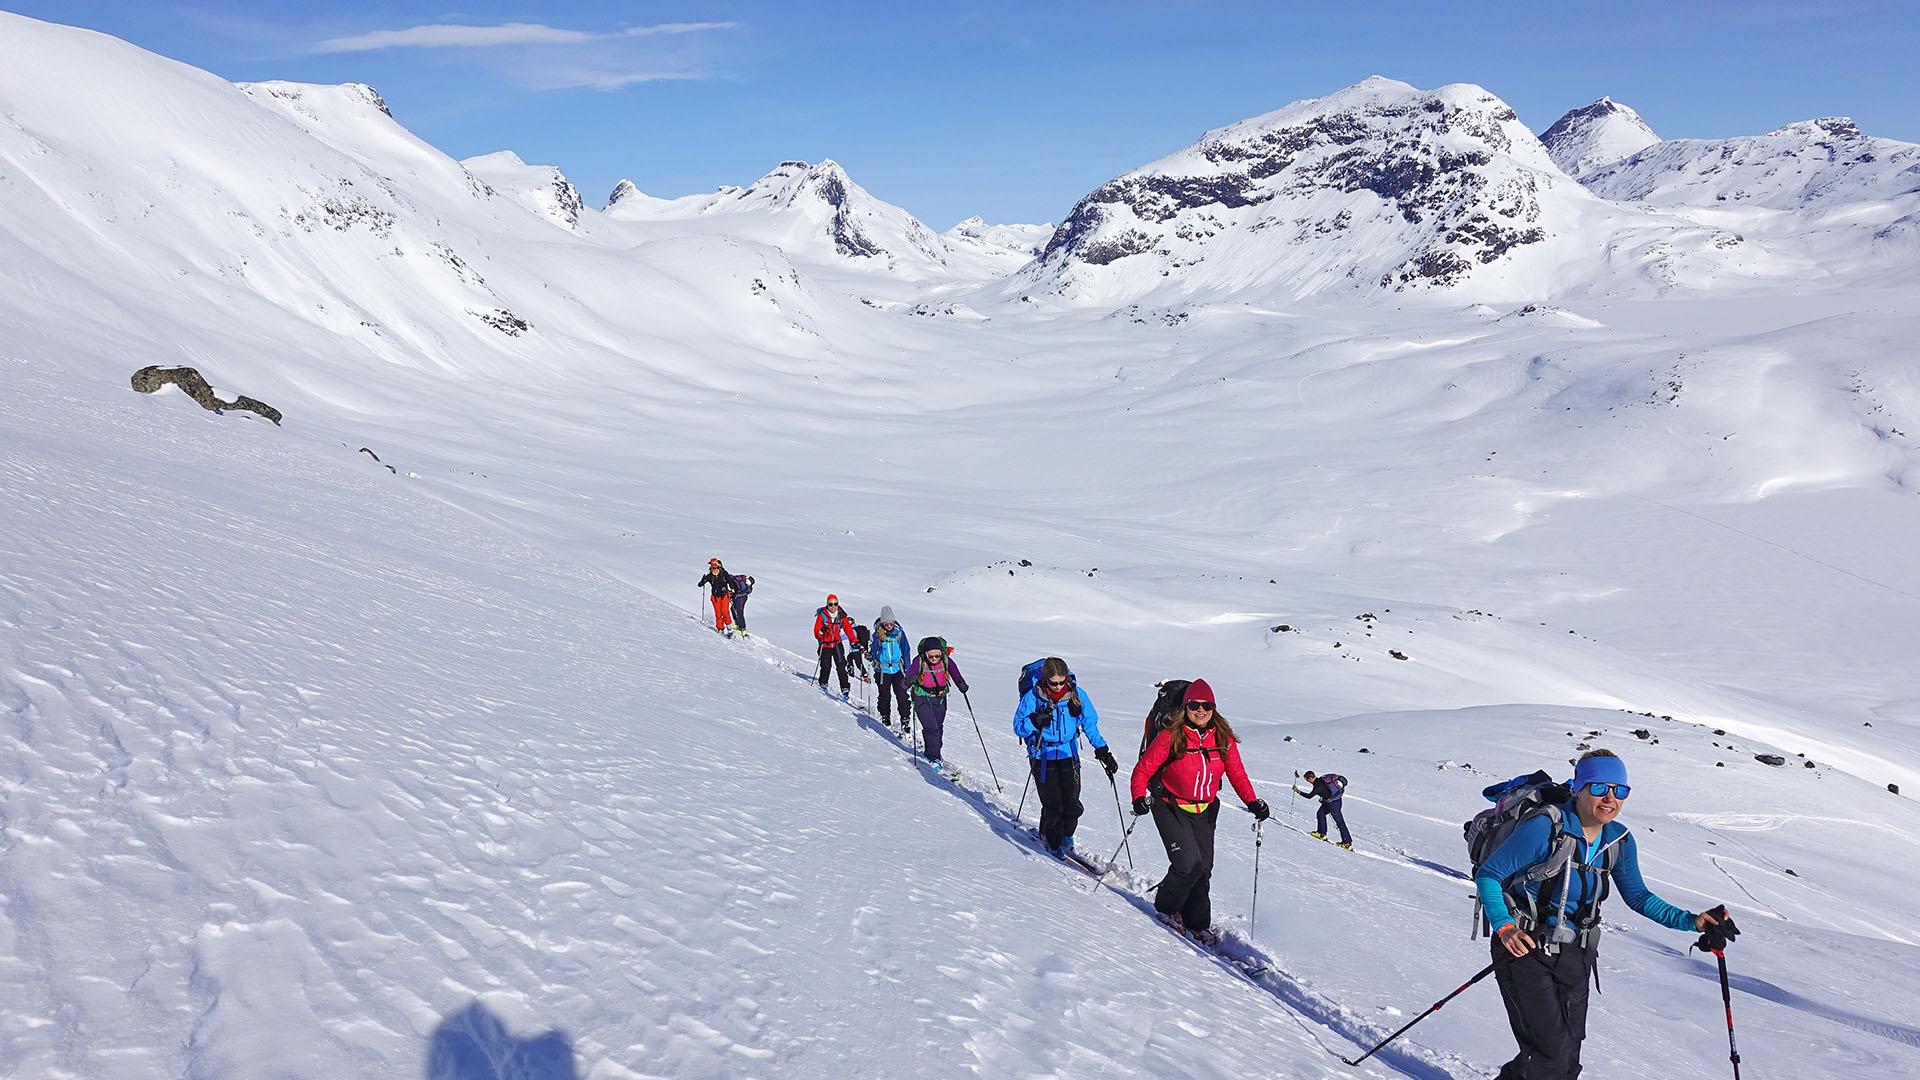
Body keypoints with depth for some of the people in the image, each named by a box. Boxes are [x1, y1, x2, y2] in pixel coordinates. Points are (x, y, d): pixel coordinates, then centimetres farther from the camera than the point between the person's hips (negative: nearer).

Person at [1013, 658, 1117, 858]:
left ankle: (1066, 836, 26)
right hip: (1043, 757, -2)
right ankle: (1052, 841, 16)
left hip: (1069, 755, 2)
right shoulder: (1032, 697, -11)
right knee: (1052, 805, -7)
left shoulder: (1077, 695, -4)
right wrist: (1036, 721, -25)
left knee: (1072, 803, -2)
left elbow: (1090, 723, 8)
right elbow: (1018, 727, -6)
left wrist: (1102, 751, 3)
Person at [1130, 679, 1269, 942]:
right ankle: (1167, 908, 10)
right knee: (1189, 864, -15)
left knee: (1203, 869, 5)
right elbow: (1143, 769, -11)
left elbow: (1237, 774, 3)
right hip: (1171, 808, -4)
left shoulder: (1224, 740, -3)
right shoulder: (1171, 737, -15)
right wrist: (1139, 798, -27)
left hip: (1204, 811, 4)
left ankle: (1197, 923, 24)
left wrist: (1252, 802, -13)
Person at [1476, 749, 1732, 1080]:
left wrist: (1690, 921, 0)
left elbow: (1638, 897, 13)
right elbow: (1487, 875, -16)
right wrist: (1505, 928, -27)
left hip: (1574, 957, 7)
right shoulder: (1546, 828, -21)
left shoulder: (1619, 840, -1)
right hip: (1526, 950, -6)